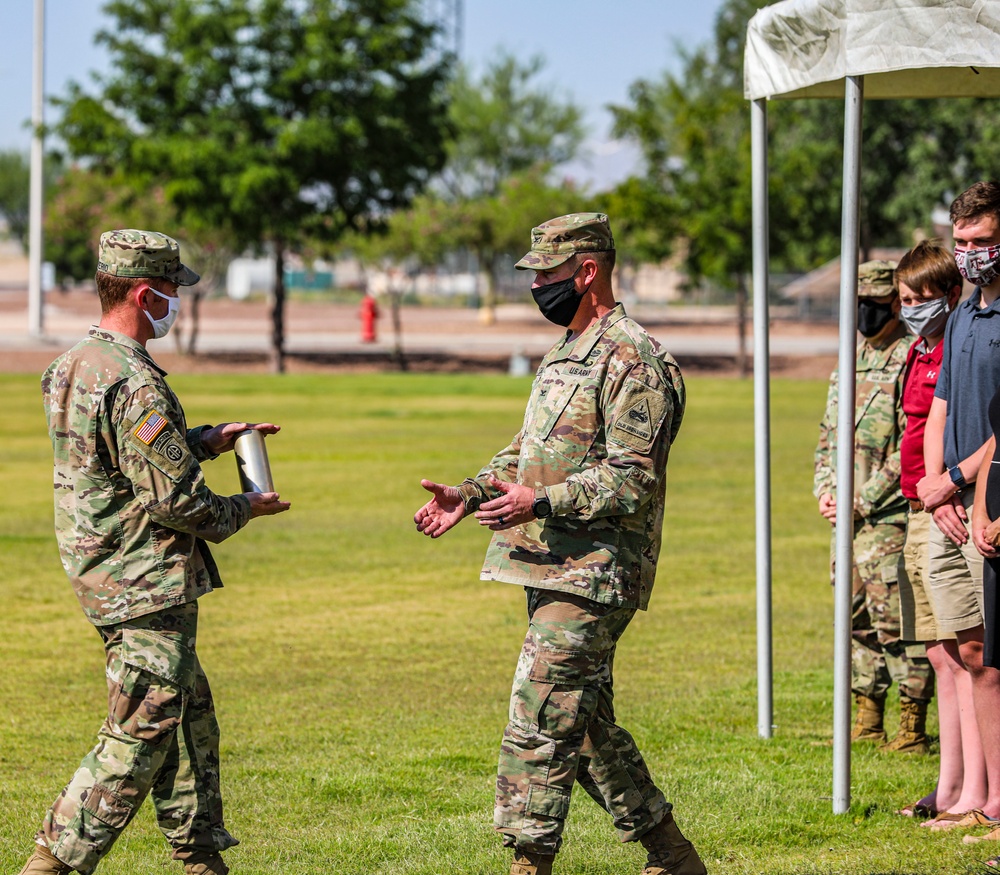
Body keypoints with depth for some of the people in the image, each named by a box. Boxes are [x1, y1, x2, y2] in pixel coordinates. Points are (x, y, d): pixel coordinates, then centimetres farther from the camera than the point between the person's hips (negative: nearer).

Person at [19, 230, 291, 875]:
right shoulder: (134, 385, -22)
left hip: (105, 575, 10)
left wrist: (206, 440, 15)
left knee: (189, 714, 18)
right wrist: (244, 510, -3)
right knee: (139, 737, -5)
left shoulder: (74, 366, 9)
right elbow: (175, 499, -21)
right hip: (150, 583, -10)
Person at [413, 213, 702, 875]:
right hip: (555, 571, 10)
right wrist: (468, 495, 12)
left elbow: (632, 479, -20)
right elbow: (528, 450, 27)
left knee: (539, 724, -12)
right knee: (587, 723, 15)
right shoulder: (565, 354, 18)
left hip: (592, 575, -10)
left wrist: (541, 503, -29)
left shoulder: (632, 359, -14)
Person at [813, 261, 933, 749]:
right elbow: (829, 433, 22)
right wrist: (826, 489, 6)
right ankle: (868, 718, 18)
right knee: (857, 617, 11)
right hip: (847, 515, 8)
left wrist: (862, 500, -14)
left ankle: (912, 724, -5)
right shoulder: (852, 360, 16)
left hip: (891, 516, -8)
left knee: (895, 618, -9)